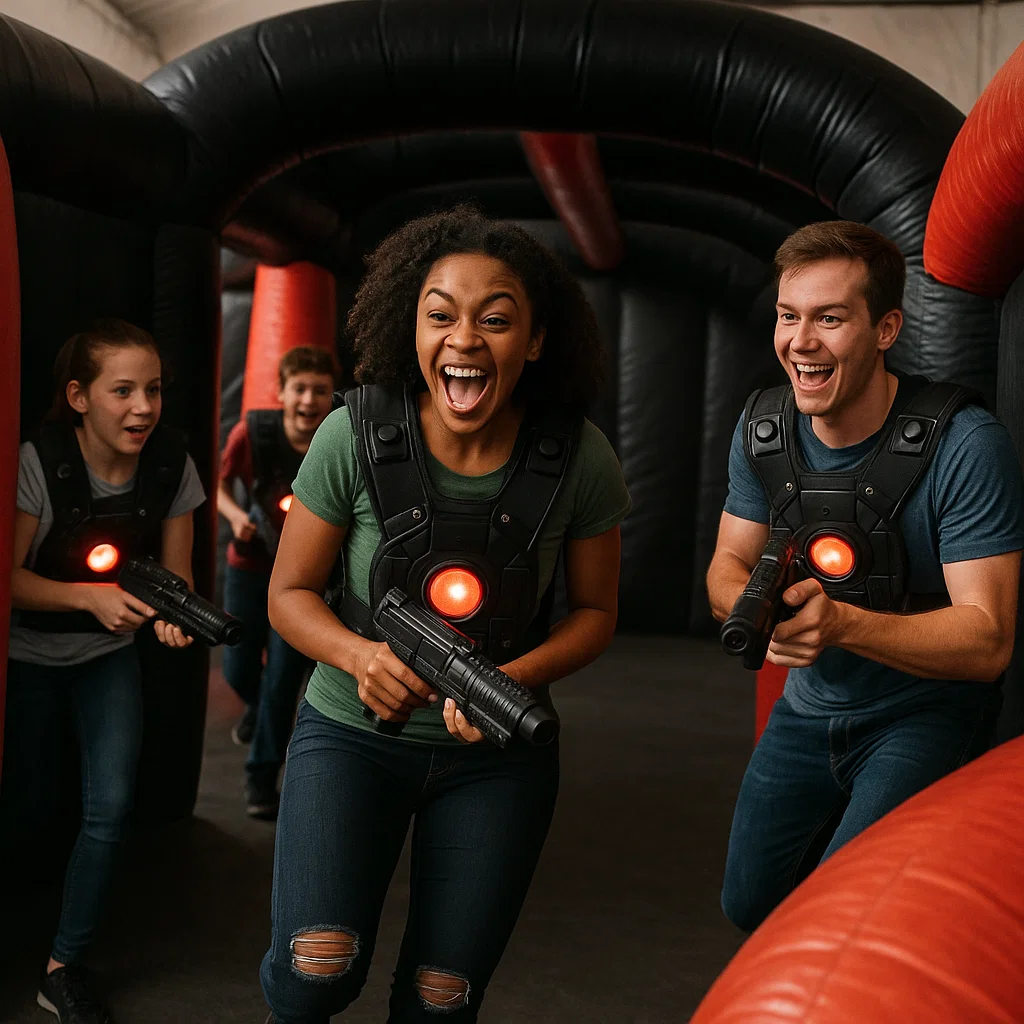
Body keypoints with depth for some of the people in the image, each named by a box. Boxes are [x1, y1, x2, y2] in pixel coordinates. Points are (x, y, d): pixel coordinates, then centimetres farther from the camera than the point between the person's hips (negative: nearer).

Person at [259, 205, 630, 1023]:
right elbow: (290, 593, -3)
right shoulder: (356, 435, -14)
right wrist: (359, 654, -24)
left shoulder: (578, 458, -12)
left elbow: (595, 611, 0)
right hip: (352, 730, -1)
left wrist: (515, 678, -20)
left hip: (500, 750, 1)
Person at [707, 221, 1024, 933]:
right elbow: (728, 567, 0)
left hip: (930, 714, -5)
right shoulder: (763, 428, -8)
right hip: (810, 707, 6)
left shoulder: (965, 445, -25)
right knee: (751, 905, 18)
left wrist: (842, 623, -43)